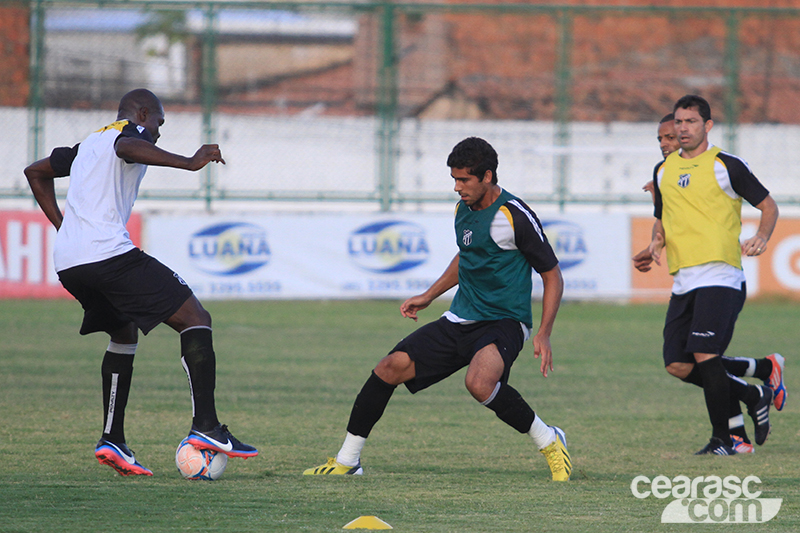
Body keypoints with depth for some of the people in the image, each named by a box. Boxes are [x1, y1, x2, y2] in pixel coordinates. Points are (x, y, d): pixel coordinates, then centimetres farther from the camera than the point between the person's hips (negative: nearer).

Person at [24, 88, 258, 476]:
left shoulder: (89, 143, 30)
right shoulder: (133, 132, 6)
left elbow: (36, 172, 42)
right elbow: (127, 149, -20)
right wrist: (189, 163, -21)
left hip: (67, 262, 9)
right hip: (108, 252, -9)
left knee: (124, 333, 27)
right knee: (194, 318, -4)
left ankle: (112, 440, 15)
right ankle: (205, 425, -17)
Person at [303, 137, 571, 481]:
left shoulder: (515, 217, -16)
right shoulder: (464, 210, 7)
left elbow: (552, 276, -10)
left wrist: (543, 335, -17)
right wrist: (429, 296, 26)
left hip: (504, 323, -7)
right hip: (460, 321, 7)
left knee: (479, 383, -36)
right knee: (391, 367, -6)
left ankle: (549, 442, -13)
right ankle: (346, 461, 6)